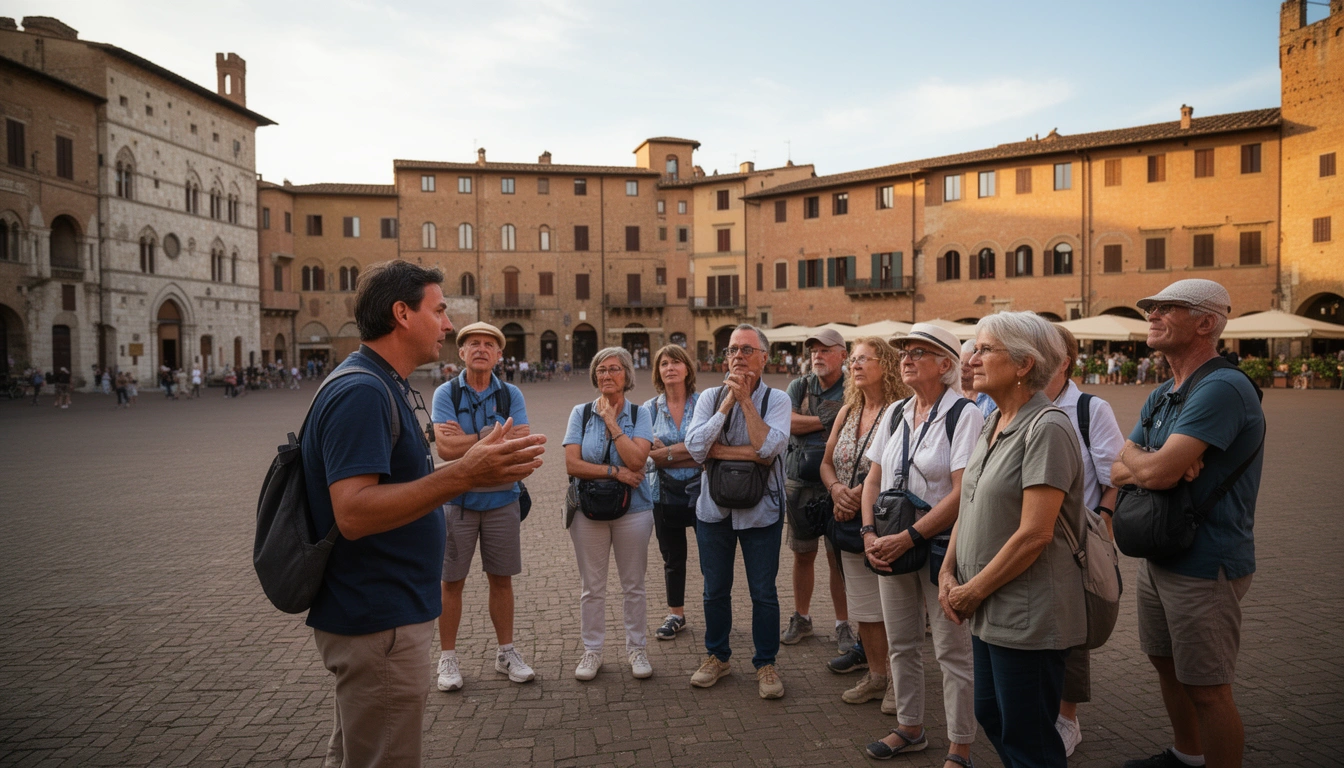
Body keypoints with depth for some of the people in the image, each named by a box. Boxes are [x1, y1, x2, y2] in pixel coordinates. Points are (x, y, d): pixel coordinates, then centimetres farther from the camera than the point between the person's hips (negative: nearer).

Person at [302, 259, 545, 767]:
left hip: (380, 615, 11)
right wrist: (462, 475, -36)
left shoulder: (386, 386, 12)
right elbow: (352, 513, -30)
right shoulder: (360, 392, -21)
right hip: (378, 623, -10)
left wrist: (474, 467, 15)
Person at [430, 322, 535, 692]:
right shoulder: (446, 393, -4)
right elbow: (445, 448, -17)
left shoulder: (511, 395, 2)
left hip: (502, 499, 2)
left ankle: (506, 652, 26)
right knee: (451, 581, 6)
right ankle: (447, 658, 20)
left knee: (501, 578, 11)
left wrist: (469, 440, -17)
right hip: (457, 499, -2)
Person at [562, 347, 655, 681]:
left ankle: (637, 648, 24)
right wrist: (614, 471, -15)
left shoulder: (639, 415, -2)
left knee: (633, 585, 9)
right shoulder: (581, 413, -1)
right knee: (592, 587, 9)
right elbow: (572, 464, -10)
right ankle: (592, 651, 23)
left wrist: (612, 422, -15)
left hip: (633, 509, 0)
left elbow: (636, 460, -18)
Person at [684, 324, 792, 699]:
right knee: (715, 589, 15)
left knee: (763, 592, 8)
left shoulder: (777, 399, -6)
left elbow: (768, 449, -23)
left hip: (760, 510, -2)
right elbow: (695, 447, -14)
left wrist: (746, 400, -19)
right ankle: (717, 656, 35)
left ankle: (765, 662, 26)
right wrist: (728, 403, -16)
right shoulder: (710, 397, 0)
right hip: (714, 508, 2)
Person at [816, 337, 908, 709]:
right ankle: (875, 674, 28)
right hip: (851, 523, 7)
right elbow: (827, 462, 12)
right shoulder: (847, 412, 10)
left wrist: (860, 494, -20)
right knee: (863, 603, 15)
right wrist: (836, 489, -7)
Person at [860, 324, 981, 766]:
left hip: (942, 547, -6)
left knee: (953, 651, 4)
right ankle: (909, 729, 33)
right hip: (893, 547, 6)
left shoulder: (964, 414, -11)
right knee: (901, 644, 16)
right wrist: (870, 533, -5)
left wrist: (908, 538, -20)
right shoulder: (895, 415, 9)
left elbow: (962, 494, -19)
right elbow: (874, 481, 10)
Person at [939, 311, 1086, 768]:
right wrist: (949, 572, 1)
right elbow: (969, 508, 14)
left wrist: (974, 590, -14)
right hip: (989, 611, 9)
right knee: (991, 717, 20)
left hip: (1027, 616, -9)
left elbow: (1034, 534, -22)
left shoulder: (1046, 428, -18)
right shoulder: (992, 426, 10)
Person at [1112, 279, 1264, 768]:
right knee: (1167, 665, 24)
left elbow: (1157, 473, -29)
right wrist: (1155, 463, -16)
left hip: (1205, 567, -10)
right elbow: (1119, 468, 5)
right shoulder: (1161, 397, 10)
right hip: (1157, 557, 10)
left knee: (1206, 689, 1)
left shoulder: (1222, 389, -21)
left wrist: (1133, 462, -6)